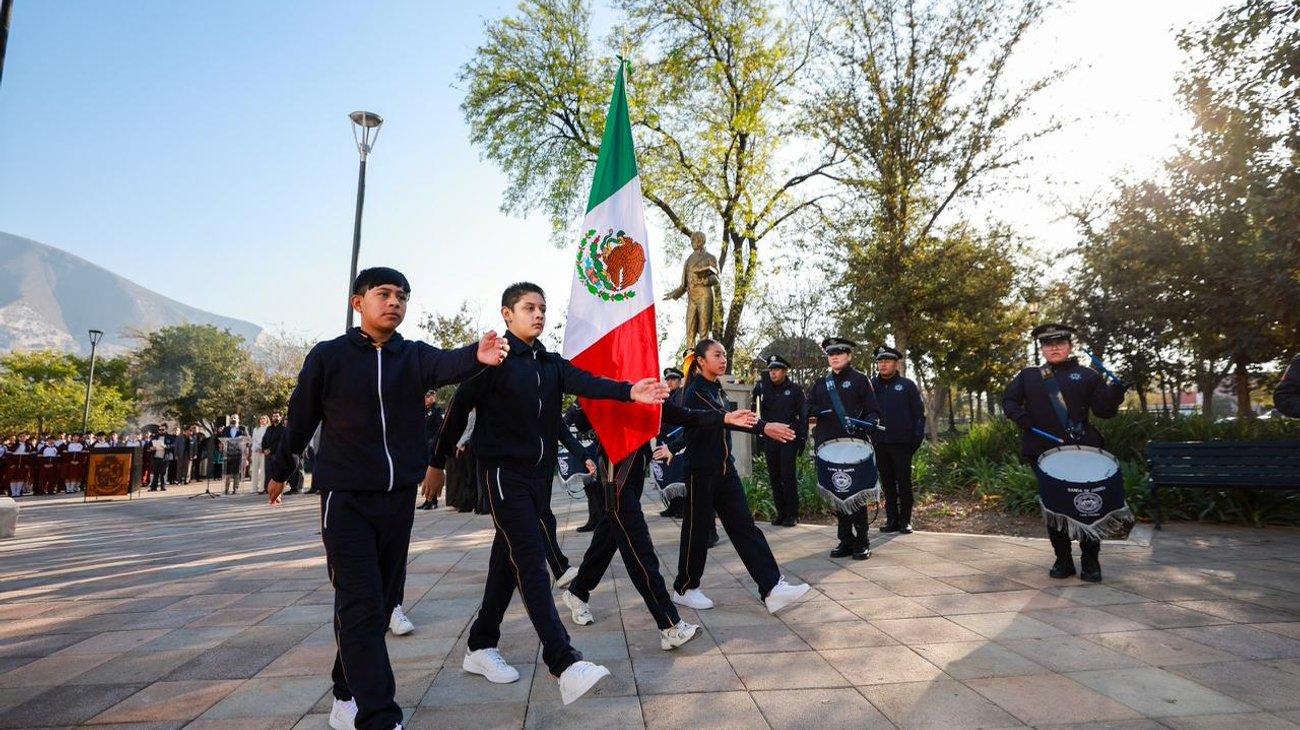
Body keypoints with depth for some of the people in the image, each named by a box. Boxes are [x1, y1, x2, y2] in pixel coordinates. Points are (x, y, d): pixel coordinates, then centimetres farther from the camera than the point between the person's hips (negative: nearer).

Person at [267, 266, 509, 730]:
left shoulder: (414, 356, -1)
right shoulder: (328, 357, -5)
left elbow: (448, 364, -24)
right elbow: (300, 420, 6)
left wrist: (477, 356, -46)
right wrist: (279, 471, 18)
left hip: (399, 497, 4)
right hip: (347, 498, -3)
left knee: (381, 601, 13)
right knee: (361, 607, -8)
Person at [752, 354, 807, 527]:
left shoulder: (795, 389, -1)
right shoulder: (764, 388, 9)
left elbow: (803, 414, -2)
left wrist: (802, 438, -7)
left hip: (789, 438, -4)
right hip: (770, 439, 4)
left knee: (787, 475, -6)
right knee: (774, 477, 7)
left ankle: (792, 514, 3)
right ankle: (781, 512, 16)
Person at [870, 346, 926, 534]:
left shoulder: (907, 385, 0)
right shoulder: (872, 385, 7)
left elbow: (919, 413, -1)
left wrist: (917, 438, -8)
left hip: (901, 443, -3)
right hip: (880, 443, 3)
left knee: (904, 482, 4)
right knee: (887, 483, 8)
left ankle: (905, 521, 13)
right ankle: (892, 520, 16)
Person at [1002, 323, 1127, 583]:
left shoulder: (1086, 375, 7)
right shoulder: (1028, 376, 11)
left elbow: (1104, 410, 3)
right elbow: (1009, 399, 11)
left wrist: (1116, 392, -17)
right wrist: (1019, 416, -9)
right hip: (1045, 453, 1)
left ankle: (1091, 561, 15)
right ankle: (1063, 560, 19)